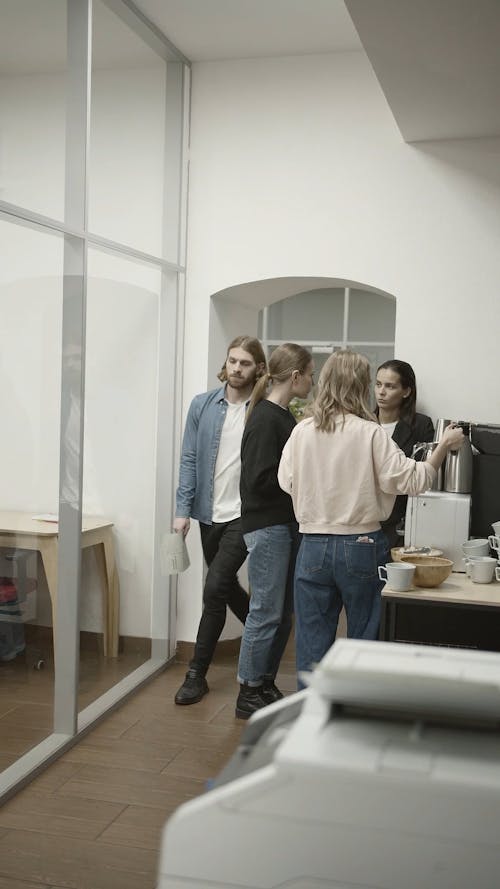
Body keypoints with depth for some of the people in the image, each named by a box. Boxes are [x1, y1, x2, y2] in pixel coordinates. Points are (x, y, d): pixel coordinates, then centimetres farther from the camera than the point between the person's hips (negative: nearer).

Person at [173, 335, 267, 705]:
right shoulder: (202, 405, 2)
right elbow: (189, 459, 3)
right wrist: (182, 509, -2)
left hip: (245, 514, -4)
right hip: (209, 513, 5)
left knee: (215, 588, -10)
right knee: (227, 586, 17)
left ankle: (197, 673, 4)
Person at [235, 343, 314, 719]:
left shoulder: (284, 417, 14)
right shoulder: (265, 419, -15)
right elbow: (260, 479, -21)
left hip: (288, 525, 9)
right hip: (266, 526, -9)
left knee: (284, 612, 14)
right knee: (267, 613, -1)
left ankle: (266, 684, 26)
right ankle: (249, 694, 11)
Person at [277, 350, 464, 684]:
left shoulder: (302, 431, -3)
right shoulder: (371, 434, -11)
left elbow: (286, 481, 6)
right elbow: (412, 480, -11)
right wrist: (445, 445, 0)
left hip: (313, 546, 3)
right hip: (361, 545, -2)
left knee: (312, 645, 12)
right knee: (365, 641, 13)